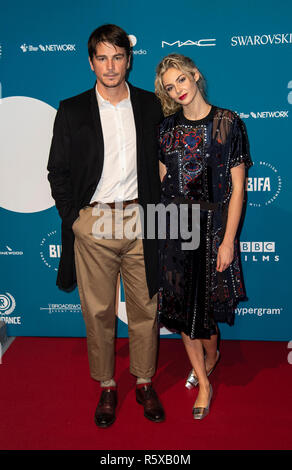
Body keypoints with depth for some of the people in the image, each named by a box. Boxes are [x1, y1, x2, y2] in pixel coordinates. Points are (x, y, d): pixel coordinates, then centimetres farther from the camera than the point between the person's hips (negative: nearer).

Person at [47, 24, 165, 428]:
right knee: (98, 311, 8)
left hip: (140, 220, 1)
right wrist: (73, 219, -2)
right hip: (92, 224, -1)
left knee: (145, 307, 9)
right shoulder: (72, 111, 3)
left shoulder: (150, 106, 7)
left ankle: (145, 383, 28)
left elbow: (160, 163, 12)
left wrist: (155, 210, 3)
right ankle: (106, 387, 26)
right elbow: (58, 171, 5)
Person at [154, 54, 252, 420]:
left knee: (205, 302, 6)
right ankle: (204, 383, 27)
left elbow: (238, 187, -7)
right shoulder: (167, 127, 6)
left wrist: (228, 240, -12)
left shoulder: (228, 123, -5)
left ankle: (210, 354, 41)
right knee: (181, 303, 8)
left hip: (211, 225, -3)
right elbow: (161, 181, 10)